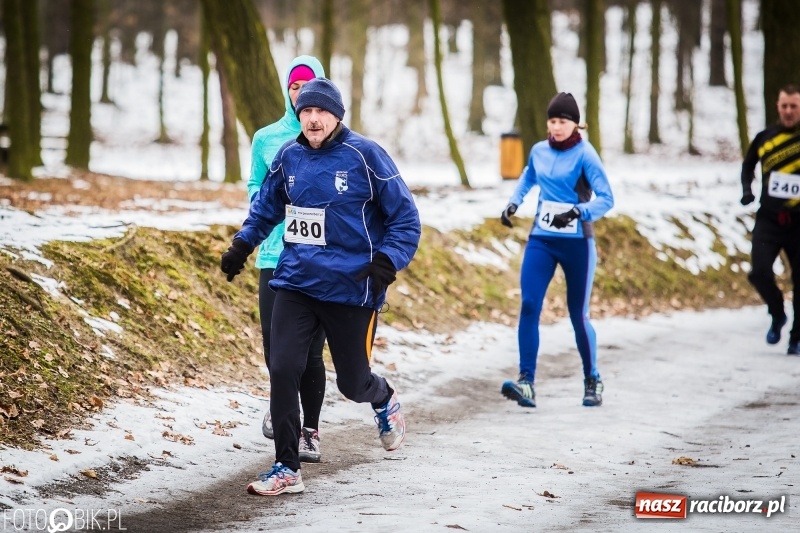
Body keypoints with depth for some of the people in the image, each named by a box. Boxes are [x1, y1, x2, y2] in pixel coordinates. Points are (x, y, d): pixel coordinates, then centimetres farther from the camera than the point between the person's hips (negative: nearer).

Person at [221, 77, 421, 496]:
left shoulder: (365, 156, -10)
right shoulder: (288, 157, 4)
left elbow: (406, 219, -7)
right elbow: (266, 206, 24)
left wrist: (386, 262, -20)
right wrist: (242, 245, 14)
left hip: (351, 289, -3)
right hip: (295, 283, 4)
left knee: (352, 382, 7)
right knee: (283, 370, -9)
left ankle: (385, 401, 44)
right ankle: (286, 469, 1)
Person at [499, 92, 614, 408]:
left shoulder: (584, 155, -10)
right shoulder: (539, 151, 6)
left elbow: (606, 199, -15)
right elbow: (527, 180, 27)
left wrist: (578, 212, -30)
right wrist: (513, 204, 10)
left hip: (577, 243, -4)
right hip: (541, 240, 4)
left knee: (578, 315, 3)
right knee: (529, 306, -12)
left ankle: (592, 381, 22)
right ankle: (526, 383, -15)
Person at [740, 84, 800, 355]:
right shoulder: (765, 138, 3)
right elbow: (748, 164, 22)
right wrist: (747, 188, 5)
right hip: (768, 220, 1)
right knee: (759, 273, -15)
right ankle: (777, 315, 14)